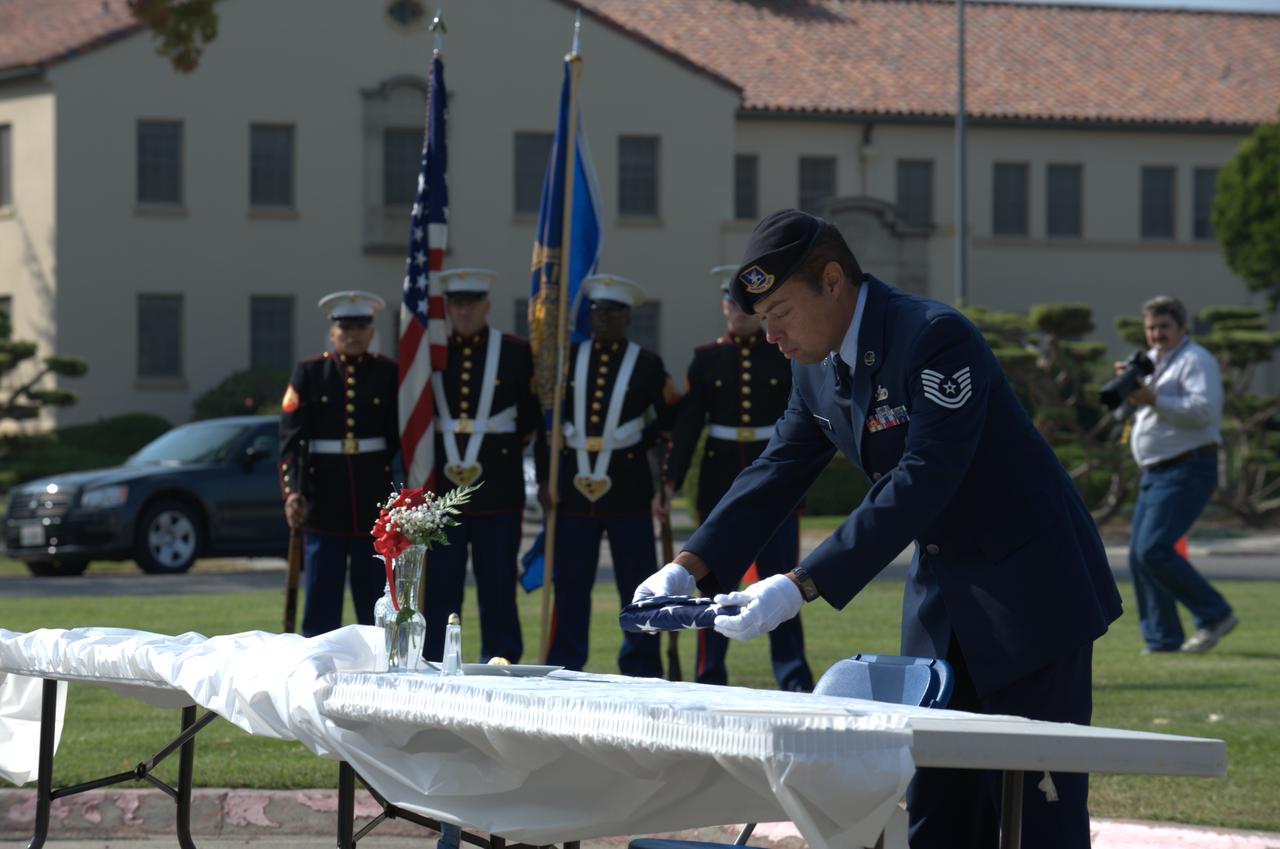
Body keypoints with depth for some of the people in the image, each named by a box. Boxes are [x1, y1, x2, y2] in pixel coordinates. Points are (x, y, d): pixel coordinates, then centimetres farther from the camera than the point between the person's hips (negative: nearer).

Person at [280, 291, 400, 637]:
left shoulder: (389, 374, 6)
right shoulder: (310, 373, 4)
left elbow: (403, 438, 5)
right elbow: (290, 438, -2)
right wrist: (292, 491, -13)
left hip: (375, 498, 1)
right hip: (323, 500, 0)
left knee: (375, 601, 3)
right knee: (321, 597, 1)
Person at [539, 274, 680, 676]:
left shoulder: (647, 365, 4)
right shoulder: (567, 359, 9)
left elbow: (671, 419, 13)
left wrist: (640, 443, 1)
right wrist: (545, 476, 7)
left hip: (627, 489, -2)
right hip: (574, 487, 2)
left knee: (637, 583, 1)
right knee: (569, 584, 4)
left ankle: (642, 671, 7)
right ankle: (562, 670, 9)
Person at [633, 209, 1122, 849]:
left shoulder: (936, 337, -23)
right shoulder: (816, 366, 4)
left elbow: (921, 484, -31)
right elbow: (776, 473, 9)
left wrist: (802, 587, -35)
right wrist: (687, 568, -5)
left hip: (1026, 587, -9)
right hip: (940, 597, 9)